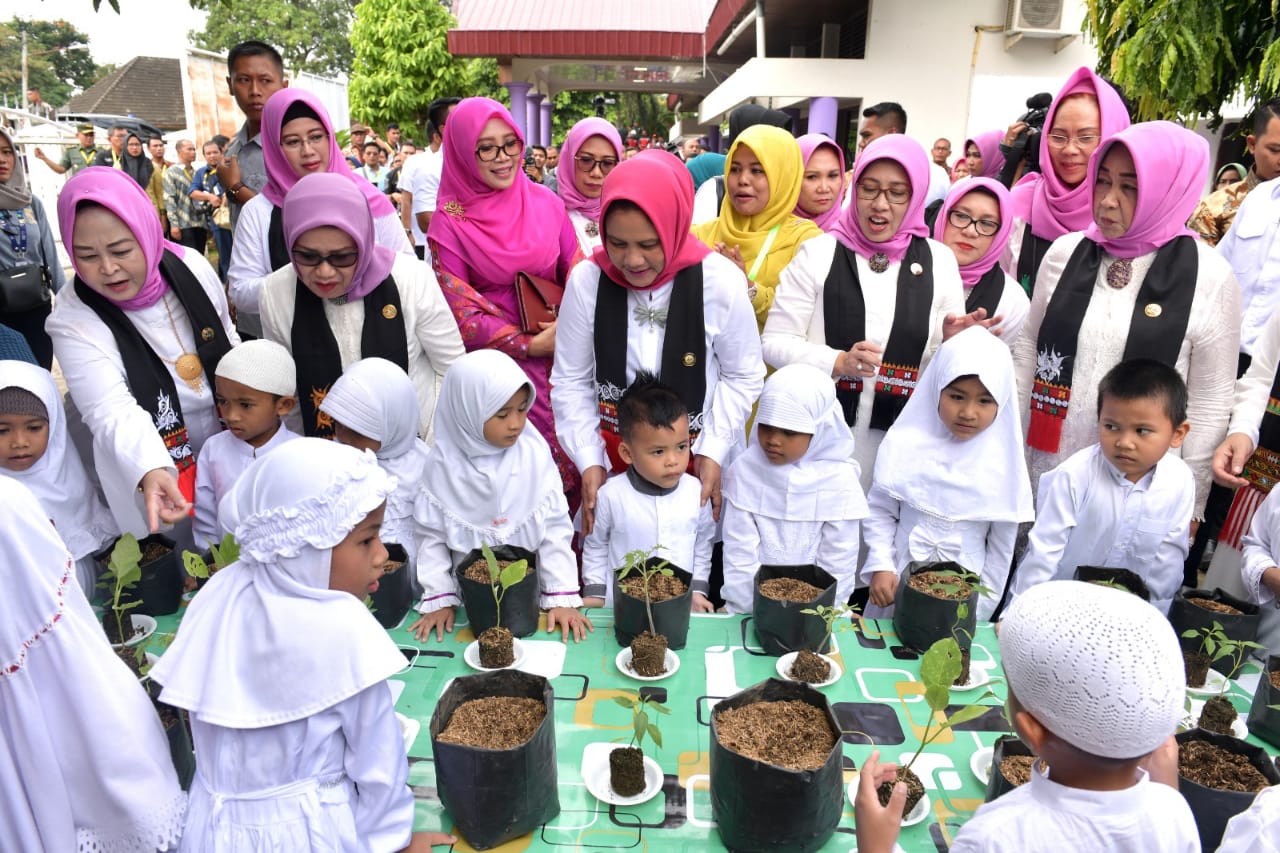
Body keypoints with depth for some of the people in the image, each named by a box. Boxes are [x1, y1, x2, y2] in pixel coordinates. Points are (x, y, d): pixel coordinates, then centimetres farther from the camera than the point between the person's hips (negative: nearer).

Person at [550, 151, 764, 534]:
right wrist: (588, 460, -9)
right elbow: (571, 381, -3)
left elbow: (743, 377, -4)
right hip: (613, 456, 2)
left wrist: (713, 452, -11)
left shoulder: (720, 281, -16)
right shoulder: (587, 280, -12)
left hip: (698, 458, -1)